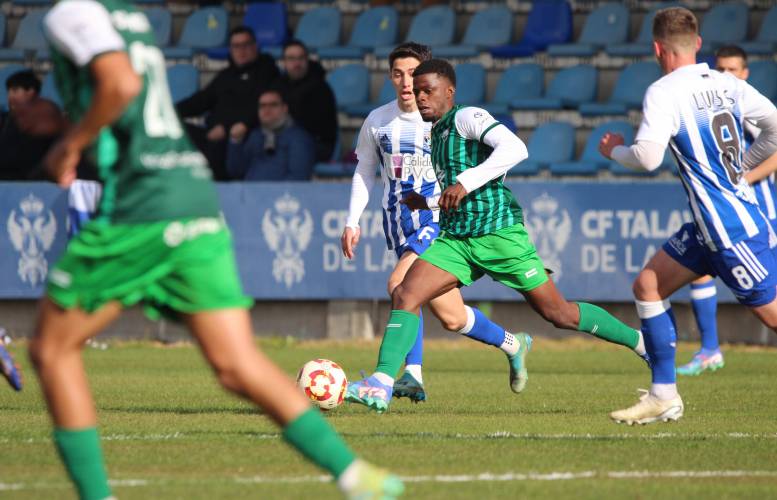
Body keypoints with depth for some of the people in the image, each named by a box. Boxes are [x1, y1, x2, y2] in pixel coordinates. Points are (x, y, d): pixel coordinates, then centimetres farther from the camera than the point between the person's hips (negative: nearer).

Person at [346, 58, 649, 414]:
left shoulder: (466, 118, -8)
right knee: (405, 295, -14)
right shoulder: (437, 133, 18)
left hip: (498, 233, -7)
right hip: (455, 239, 7)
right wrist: (427, 202, 19)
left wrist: (465, 182, -29)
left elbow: (515, 148, -26)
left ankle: (639, 341, 20)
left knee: (558, 313, 1)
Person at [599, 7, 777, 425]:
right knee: (648, 285, 12)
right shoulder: (727, 85, 7)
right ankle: (664, 396, 13)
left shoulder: (664, 92, -15)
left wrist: (615, 151, 0)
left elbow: (647, 157, -22)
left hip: (732, 228, -9)